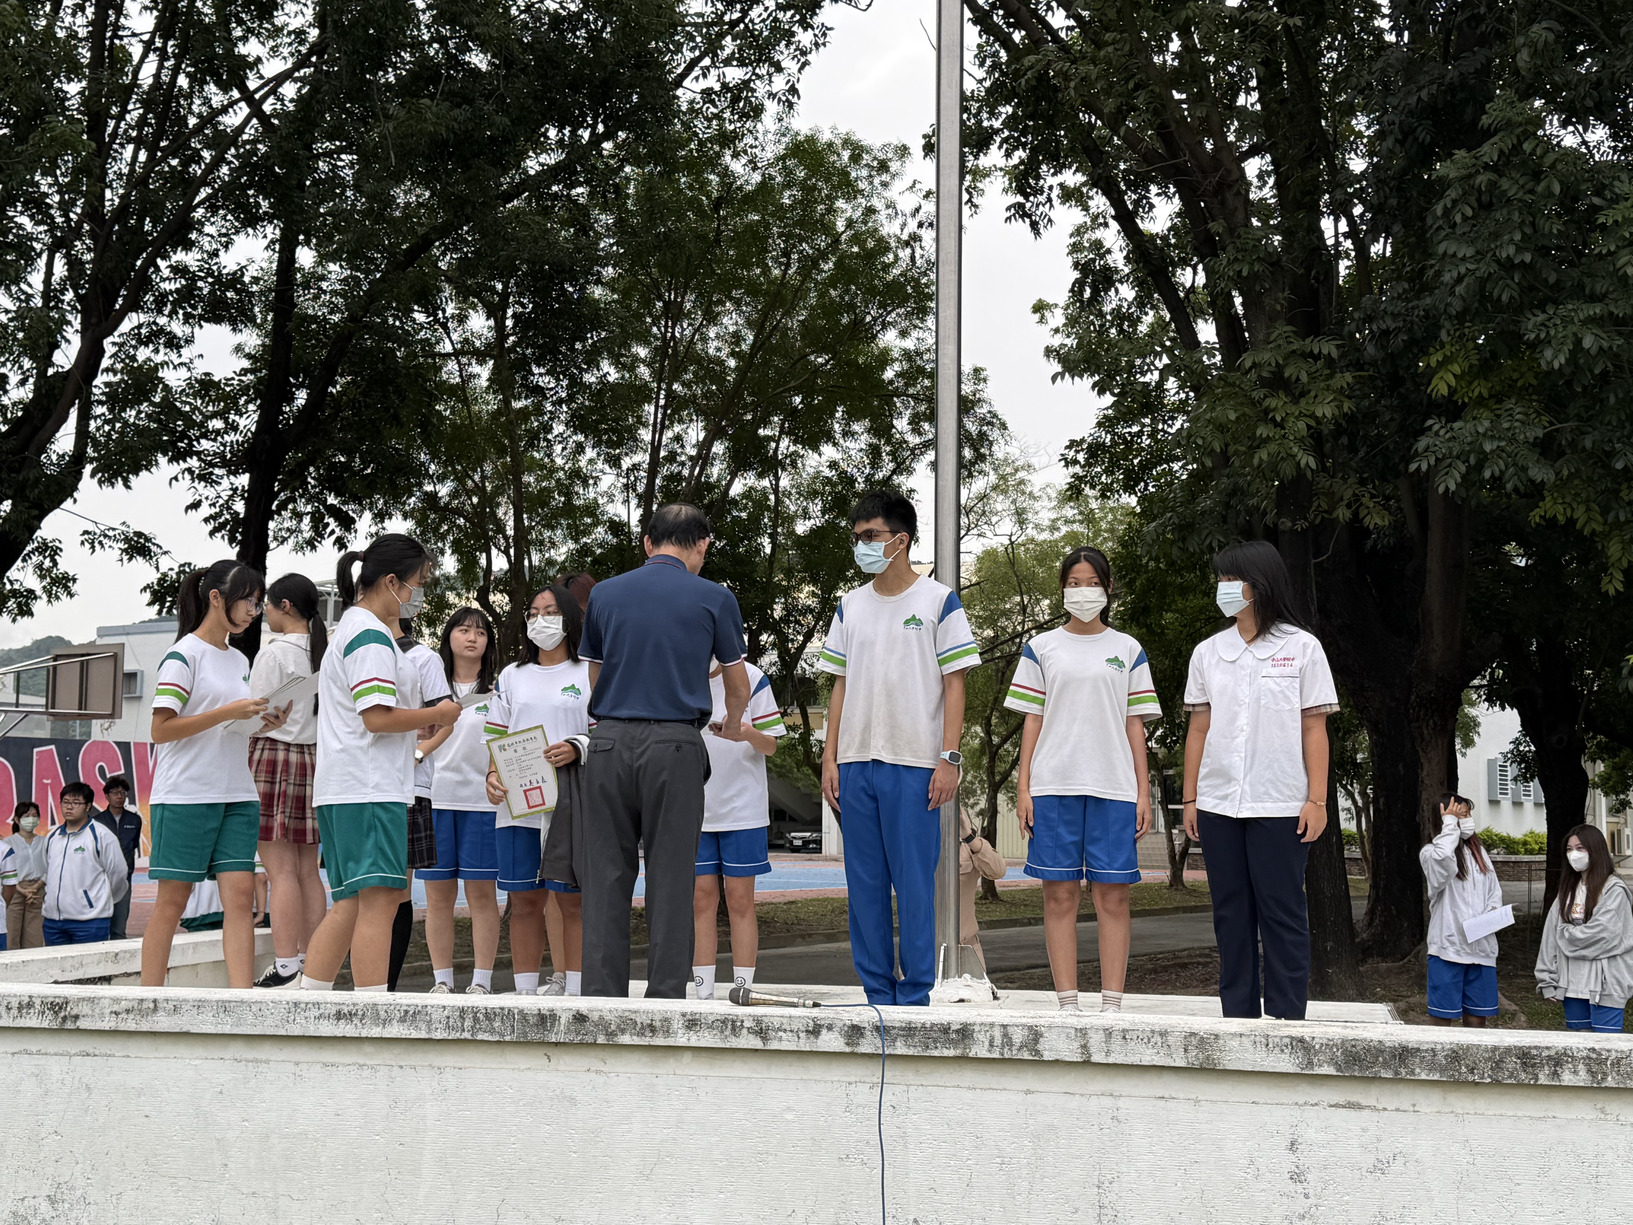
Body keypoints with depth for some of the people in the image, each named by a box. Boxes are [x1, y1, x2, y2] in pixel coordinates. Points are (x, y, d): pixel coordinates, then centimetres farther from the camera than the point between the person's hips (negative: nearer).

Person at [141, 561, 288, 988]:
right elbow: (161, 730, -12)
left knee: (240, 894, -5)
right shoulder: (184, 655, -6)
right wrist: (228, 712, -18)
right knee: (173, 898, -1)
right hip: (185, 795, -6)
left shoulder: (239, 660, 17)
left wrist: (265, 723, 3)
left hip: (237, 796, 6)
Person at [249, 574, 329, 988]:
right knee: (308, 870, 8)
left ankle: (286, 968, -9)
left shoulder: (274, 651, -8)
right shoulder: (324, 651, 11)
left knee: (281, 871, -7)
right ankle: (312, 966, 8)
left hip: (274, 754, -7)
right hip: (315, 757, 7)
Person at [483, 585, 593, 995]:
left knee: (573, 900, -4)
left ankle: (573, 991, 0)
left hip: (571, 803, -3)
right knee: (524, 900, 3)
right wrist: (493, 774, -2)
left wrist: (576, 749, -15)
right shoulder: (512, 676, 19)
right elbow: (497, 736, 17)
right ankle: (525, 993, 9)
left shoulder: (590, 674, 8)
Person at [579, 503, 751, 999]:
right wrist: (733, 724, 38)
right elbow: (738, 684, 16)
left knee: (606, 877, 5)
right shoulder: (713, 598, 4)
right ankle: (666, 999, 2)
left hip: (609, 740, 2)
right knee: (670, 879, 2)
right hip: (675, 743, -2)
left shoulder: (604, 594, 10)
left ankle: (602, 999, 3)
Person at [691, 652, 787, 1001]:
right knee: (702, 899, 3)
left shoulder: (751, 678, -4)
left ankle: (742, 992, 3)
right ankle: (703, 994, 7)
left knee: (740, 899, -1)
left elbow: (771, 746, -3)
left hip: (743, 808, -2)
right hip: (694, 809, 3)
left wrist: (750, 733, -23)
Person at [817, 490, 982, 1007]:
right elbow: (841, 686, 16)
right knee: (864, 882, 6)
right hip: (855, 763, 5)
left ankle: (915, 996, 2)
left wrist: (949, 759, -9)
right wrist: (829, 758, 8)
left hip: (913, 764, -5)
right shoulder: (849, 607, 14)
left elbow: (954, 684, -2)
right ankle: (877, 993, 12)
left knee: (914, 881, -4)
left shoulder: (939, 601, 1)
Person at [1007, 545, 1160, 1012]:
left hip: (1113, 787, 0)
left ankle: (1111, 1004, 0)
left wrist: (1143, 792, 3)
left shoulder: (1128, 650, 12)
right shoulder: (1041, 648, 11)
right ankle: (1067, 1004, 2)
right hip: (1053, 785, 0)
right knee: (1060, 894, -2)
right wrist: (1023, 787, 1)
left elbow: (1135, 725, 10)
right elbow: (1032, 719, 9)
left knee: (1113, 895, -3)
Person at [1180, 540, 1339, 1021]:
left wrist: (1317, 800, -6)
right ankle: (1237, 1014, 12)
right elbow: (1199, 728, 11)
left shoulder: (1301, 648, 1)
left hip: (1279, 805, -4)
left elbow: (1314, 729, -1)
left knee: (1281, 911, -2)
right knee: (1231, 913, 6)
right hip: (1219, 802, 4)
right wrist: (1190, 797, 7)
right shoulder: (1208, 652, 11)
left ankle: (1287, 1017, 2)